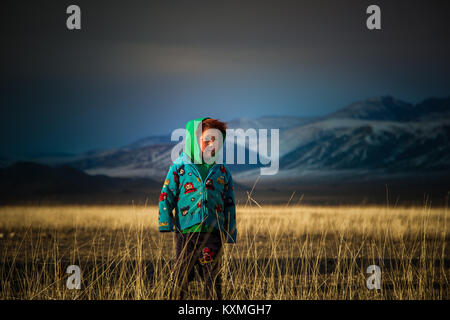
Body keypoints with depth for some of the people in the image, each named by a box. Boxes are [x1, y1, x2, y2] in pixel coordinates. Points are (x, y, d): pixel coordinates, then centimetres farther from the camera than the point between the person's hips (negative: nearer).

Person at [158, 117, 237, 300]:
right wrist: (166, 225, -7)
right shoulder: (179, 168, 2)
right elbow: (166, 196, 2)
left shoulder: (222, 172, 10)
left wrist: (230, 234, 13)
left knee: (213, 278, 3)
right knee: (181, 278, 3)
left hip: (212, 233, 2)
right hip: (185, 232, -2)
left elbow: (229, 204, 15)